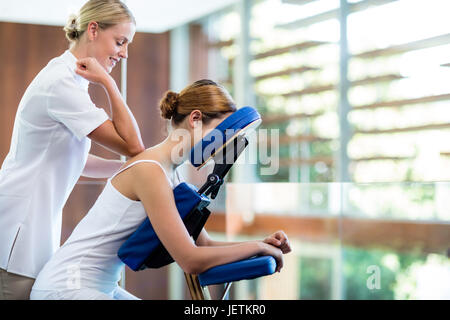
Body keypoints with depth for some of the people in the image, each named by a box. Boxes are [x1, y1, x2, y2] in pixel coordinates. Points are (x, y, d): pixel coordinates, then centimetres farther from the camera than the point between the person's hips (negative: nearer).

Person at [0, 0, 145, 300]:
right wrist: (108, 82, -14)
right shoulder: (60, 83, -18)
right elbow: (132, 145, -19)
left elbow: (74, 159, 15)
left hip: (38, 227, 10)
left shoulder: (68, 79, 13)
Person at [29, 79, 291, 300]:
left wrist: (261, 245, -2)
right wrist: (257, 247, -12)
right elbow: (191, 260, -23)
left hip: (103, 287, 10)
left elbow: (203, 244, 12)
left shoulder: (172, 176, 8)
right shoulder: (149, 171, -20)